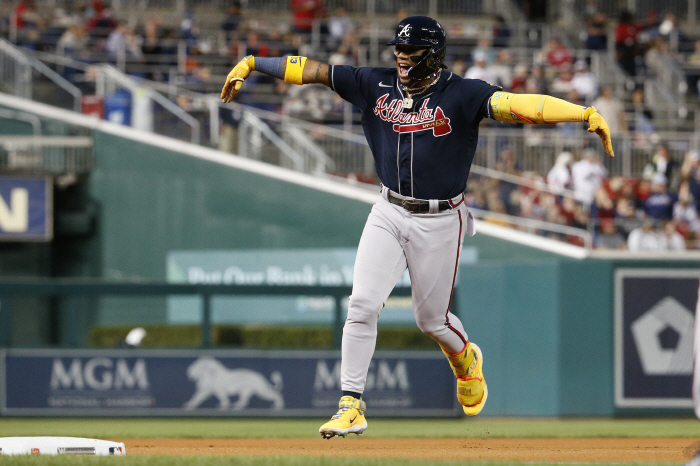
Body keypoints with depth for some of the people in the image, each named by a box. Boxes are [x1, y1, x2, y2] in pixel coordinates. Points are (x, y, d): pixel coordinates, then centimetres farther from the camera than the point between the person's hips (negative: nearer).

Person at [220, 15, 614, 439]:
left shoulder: (462, 95, -14)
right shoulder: (376, 85, -1)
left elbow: (519, 105, -27)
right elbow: (312, 70, 1)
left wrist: (587, 114, -39)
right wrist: (251, 64, -1)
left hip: (439, 222, -3)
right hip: (389, 214, 3)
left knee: (432, 319, 9)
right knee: (362, 304, -10)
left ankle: (465, 359, 45)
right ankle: (351, 407, -5)